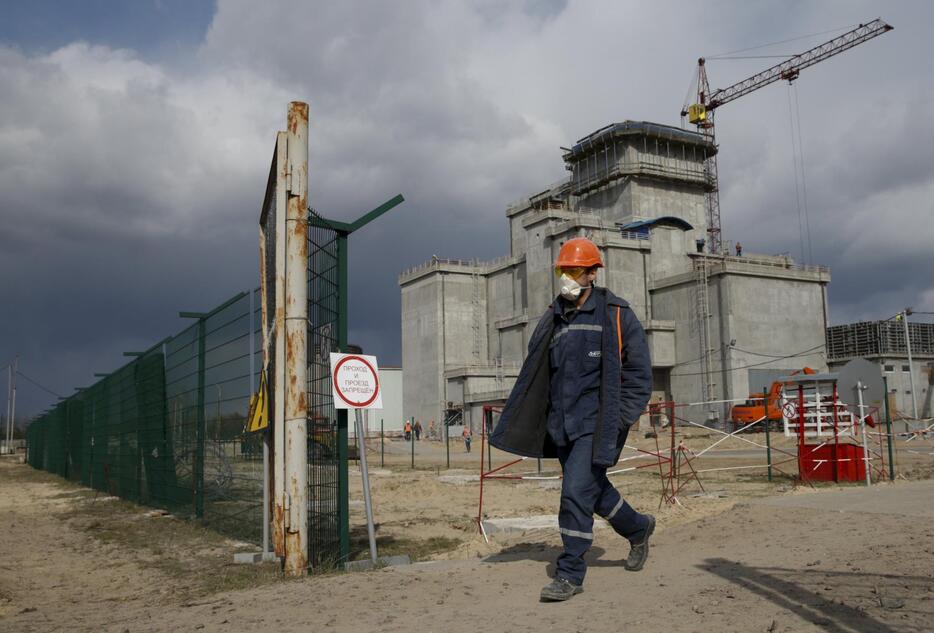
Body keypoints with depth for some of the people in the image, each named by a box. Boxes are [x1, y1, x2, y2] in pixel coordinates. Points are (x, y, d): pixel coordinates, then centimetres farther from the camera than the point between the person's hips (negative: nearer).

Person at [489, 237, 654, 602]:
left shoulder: (615, 315, -4)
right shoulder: (552, 320, 11)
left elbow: (639, 371, -4)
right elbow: (533, 376, 14)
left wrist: (621, 418, -12)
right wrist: (513, 425, 8)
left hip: (595, 423, -6)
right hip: (560, 424, 6)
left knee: (577, 492, -11)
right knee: (595, 490, 16)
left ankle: (570, 574, 1)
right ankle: (638, 529, 42)